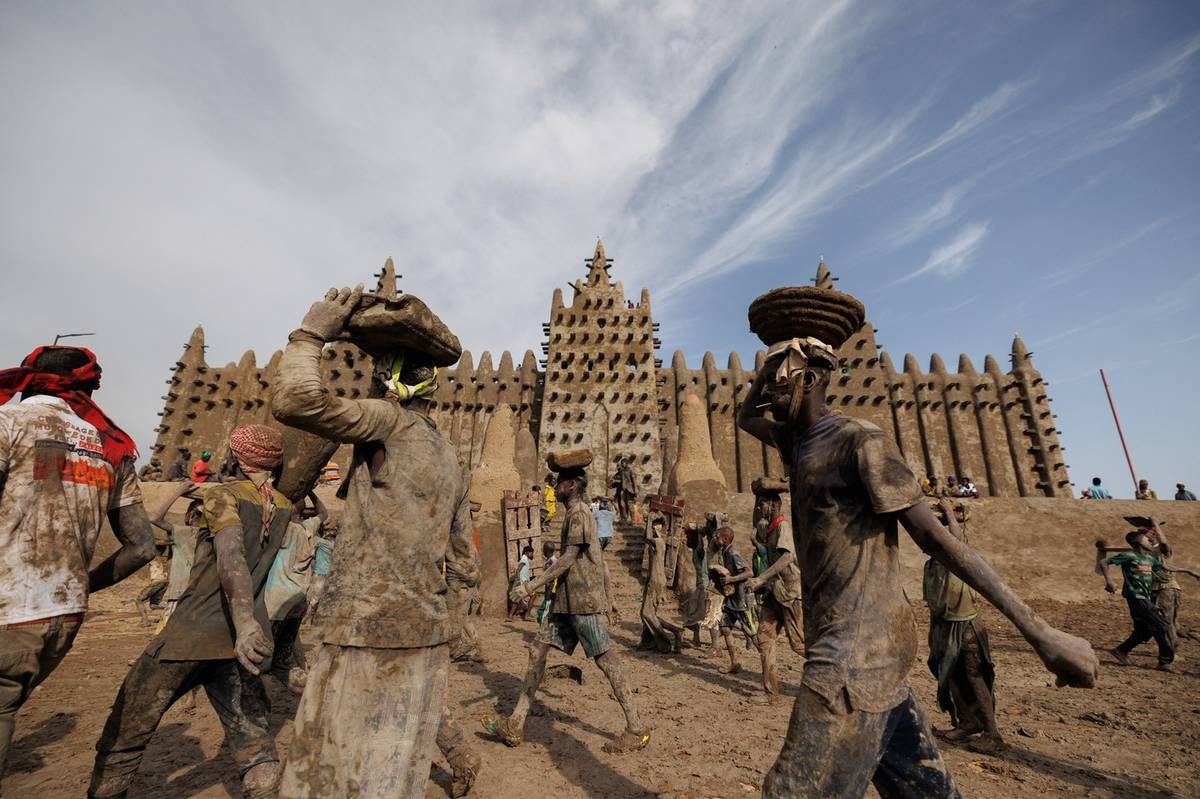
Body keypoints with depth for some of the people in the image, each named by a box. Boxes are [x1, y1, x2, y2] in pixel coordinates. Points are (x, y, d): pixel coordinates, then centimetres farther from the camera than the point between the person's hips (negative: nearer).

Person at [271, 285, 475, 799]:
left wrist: (312, 333, -8)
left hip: (369, 634, -8)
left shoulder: (390, 422, -11)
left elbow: (293, 401, -22)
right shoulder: (450, 458, 12)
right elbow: (459, 555, 17)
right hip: (429, 636, 8)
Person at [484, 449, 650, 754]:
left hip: (584, 600, -10)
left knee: (605, 658, -3)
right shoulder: (580, 514, 17)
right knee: (538, 650, 8)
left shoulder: (578, 514, -13)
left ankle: (637, 730, 10)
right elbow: (599, 560, 19)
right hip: (567, 599, 10)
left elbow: (568, 560, -19)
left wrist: (531, 586, -18)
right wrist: (609, 599, 22)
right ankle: (515, 726, 16)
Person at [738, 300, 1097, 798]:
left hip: (856, 650, -8)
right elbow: (744, 417, 26)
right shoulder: (797, 441, 10)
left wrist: (1038, 631, -14)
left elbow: (934, 537, -14)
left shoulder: (859, 441, -13)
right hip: (843, 644, 8)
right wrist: (773, 364, 15)